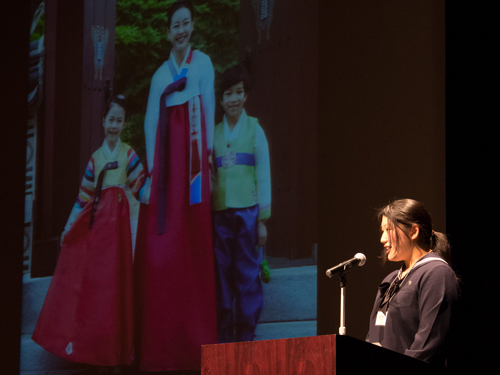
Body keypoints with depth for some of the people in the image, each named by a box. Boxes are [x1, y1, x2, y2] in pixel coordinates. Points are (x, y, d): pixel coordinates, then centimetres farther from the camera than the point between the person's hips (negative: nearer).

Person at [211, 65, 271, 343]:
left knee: (248, 276, -2)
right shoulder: (214, 132, 9)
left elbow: (264, 176, 2)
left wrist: (263, 219, -2)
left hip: (248, 211, -2)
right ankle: (223, 336, 9)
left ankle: (246, 336, 5)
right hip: (221, 213, 2)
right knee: (223, 276, 3)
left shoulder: (254, 130, 3)